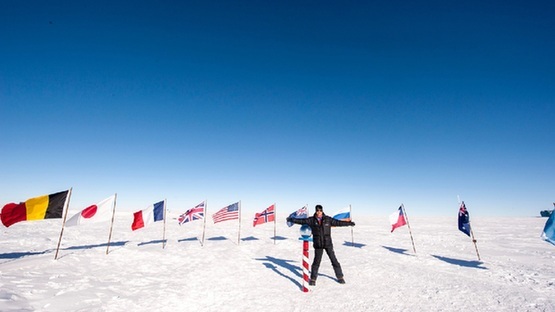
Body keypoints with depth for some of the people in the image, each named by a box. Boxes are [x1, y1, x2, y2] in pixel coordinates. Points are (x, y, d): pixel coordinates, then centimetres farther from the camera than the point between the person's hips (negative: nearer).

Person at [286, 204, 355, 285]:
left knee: (334, 260, 7)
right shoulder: (311, 220, -3)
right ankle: (313, 278, 17)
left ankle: (340, 277, 25)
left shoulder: (328, 219, -3)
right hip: (318, 245, 0)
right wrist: (292, 220, -3)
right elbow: (301, 221, -1)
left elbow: (338, 222, 0)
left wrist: (349, 223, -1)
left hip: (328, 244, 1)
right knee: (316, 261, 0)